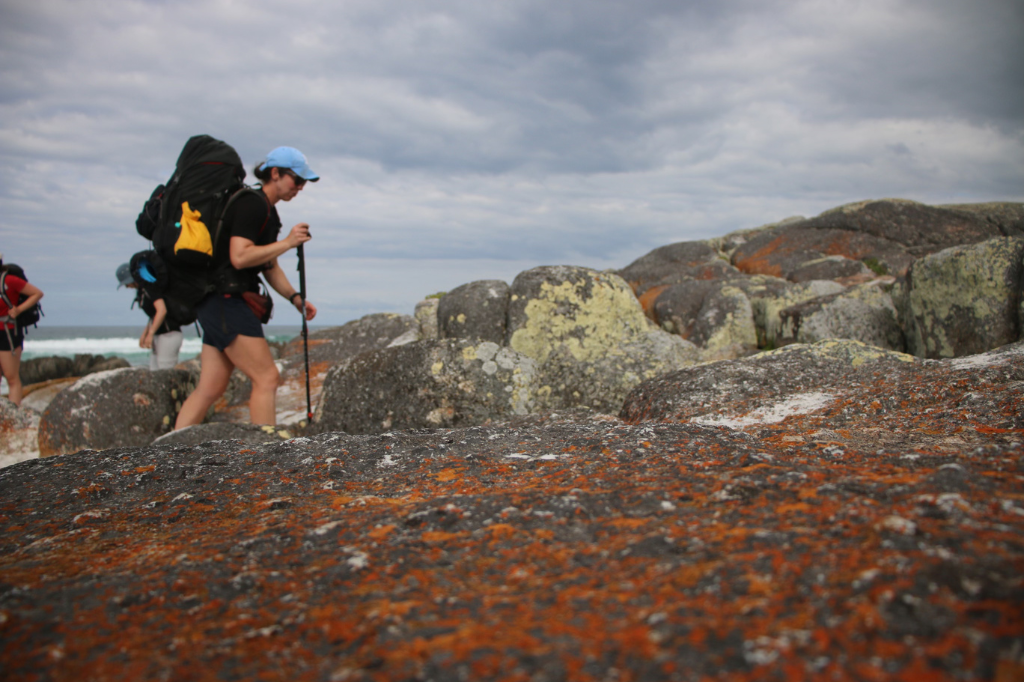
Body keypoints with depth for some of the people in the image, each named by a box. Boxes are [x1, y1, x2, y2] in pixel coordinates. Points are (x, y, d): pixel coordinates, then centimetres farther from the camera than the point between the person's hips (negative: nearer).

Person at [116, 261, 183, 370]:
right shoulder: (142, 289, 14)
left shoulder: (150, 286, -14)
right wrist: (144, 334, 16)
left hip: (169, 335, -10)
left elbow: (162, 310, -23)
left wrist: (150, 334, -19)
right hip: (158, 335, 10)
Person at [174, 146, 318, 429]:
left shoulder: (268, 211, 20)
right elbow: (239, 257, -22)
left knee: (210, 388, 9)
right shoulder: (252, 204, -12)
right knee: (266, 378, -9)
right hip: (225, 299, -10)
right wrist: (287, 243, -16)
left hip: (223, 303, 10)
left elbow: (269, 266, 23)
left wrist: (295, 298, 11)